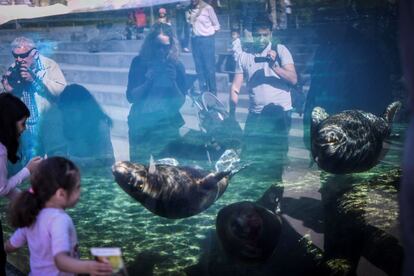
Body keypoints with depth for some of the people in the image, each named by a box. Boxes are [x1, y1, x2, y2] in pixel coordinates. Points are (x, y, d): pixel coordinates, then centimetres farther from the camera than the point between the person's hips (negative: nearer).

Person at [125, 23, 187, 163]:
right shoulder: (139, 62, -1)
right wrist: (148, 81, -19)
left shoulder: (176, 66, -2)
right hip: (140, 125, 1)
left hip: (167, 125, 0)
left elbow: (180, 103, -4)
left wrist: (172, 82, -19)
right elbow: (130, 97, -7)